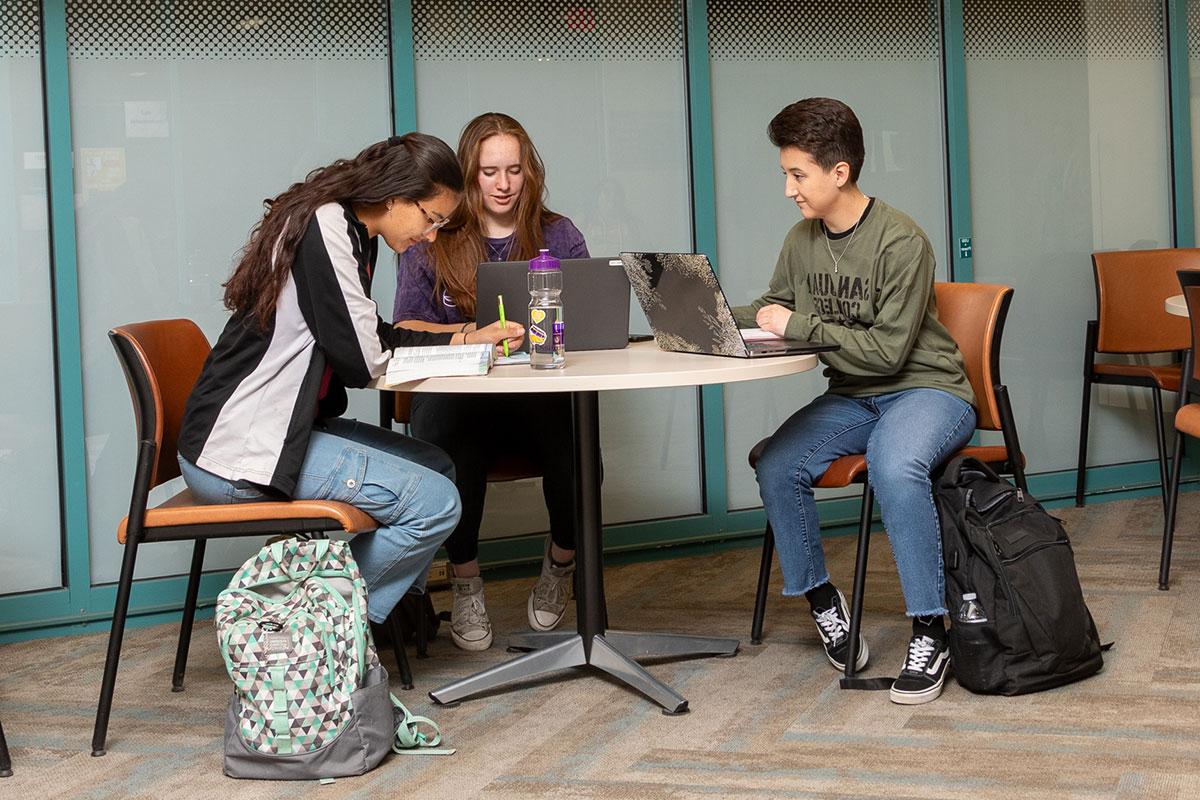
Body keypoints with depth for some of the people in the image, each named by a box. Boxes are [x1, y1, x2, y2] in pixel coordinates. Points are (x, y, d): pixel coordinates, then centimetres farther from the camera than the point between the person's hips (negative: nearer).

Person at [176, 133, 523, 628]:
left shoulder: (351, 232, 15)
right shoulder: (326, 226, -16)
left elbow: (375, 340, 25)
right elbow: (362, 361, -19)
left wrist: (469, 338, 17)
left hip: (286, 428, 11)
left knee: (436, 469, 13)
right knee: (434, 503, -15)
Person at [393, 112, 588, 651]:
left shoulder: (559, 237, 14)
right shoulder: (431, 242, 10)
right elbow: (405, 329, 1)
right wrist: (467, 333, -18)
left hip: (539, 397, 1)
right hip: (454, 398, -1)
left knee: (575, 449, -31)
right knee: (452, 448, -36)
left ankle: (561, 561, 4)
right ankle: (464, 581, -8)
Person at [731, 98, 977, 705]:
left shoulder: (901, 242, -17)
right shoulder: (802, 240, 4)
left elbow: (887, 349, -20)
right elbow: (769, 312, 18)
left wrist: (801, 326, -20)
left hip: (925, 389, -6)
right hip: (851, 397, 6)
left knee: (895, 468, -38)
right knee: (775, 467, -21)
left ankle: (929, 631, -26)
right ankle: (822, 601, 1)